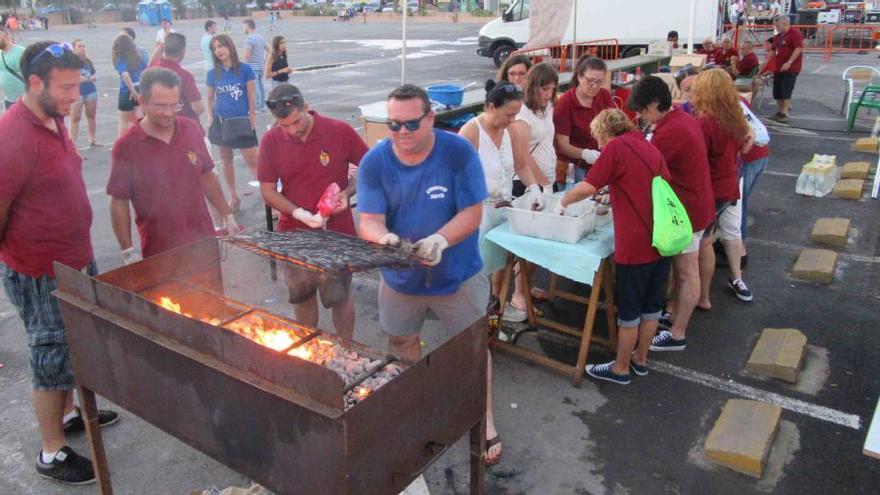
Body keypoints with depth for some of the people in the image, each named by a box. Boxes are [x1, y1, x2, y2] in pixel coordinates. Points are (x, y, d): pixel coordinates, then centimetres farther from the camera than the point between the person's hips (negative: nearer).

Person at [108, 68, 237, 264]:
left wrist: (228, 216, 12)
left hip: (204, 241, 3)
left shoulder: (192, 129, 1)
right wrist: (129, 253, -8)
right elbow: (119, 202, -5)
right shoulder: (126, 146, -9)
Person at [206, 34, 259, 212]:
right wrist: (210, 117, -1)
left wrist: (252, 118, -3)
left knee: (253, 161, -7)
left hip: (242, 121, -3)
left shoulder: (245, 69, -5)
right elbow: (209, 98, 11)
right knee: (226, 160, 11)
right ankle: (234, 197, 23)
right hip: (221, 122, 4)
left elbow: (251, 95, -1)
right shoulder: (212, 73, 2)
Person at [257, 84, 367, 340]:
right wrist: (301, 214, -19)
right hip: (293, 234, 2)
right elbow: (268, 191, -4)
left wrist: (347, 193, -17)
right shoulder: (271, 141, -7)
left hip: (337, 232, -2)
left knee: (339, 297, 9)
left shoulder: (340, 131, -12)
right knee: (301, 296, 17)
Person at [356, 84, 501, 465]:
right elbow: (368, 220, -16)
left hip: (457, 275, -3)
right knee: (402, 345, 22)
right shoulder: (374, 162, -13)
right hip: (400, 276, 3)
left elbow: (472, 213, -20)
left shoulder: (459, 153, -19)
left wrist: (441, 240, -38)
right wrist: (384, 238, -40)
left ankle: (485, 421, 31)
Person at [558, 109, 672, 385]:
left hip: (636, 245, -8)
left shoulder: (616, 146, -8)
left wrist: (563, 202, 1)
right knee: (652, 306, 18)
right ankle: (640, 359, 34)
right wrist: (612, 199, 25)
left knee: (629, 312, 6)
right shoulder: (649, 147, 16)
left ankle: (620, 369, 20)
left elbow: (588, 187, -15)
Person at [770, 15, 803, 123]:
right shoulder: (777, 37, 16)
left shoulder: (795, 34, -8)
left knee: (786, 90, -12)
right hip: (778, 68, 8)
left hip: (791, 68, -8)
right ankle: (780, 111, 20)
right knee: (777, 91, 8)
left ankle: (785, 114, -11)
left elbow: (798, 48, -18)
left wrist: (789, 62, -24)